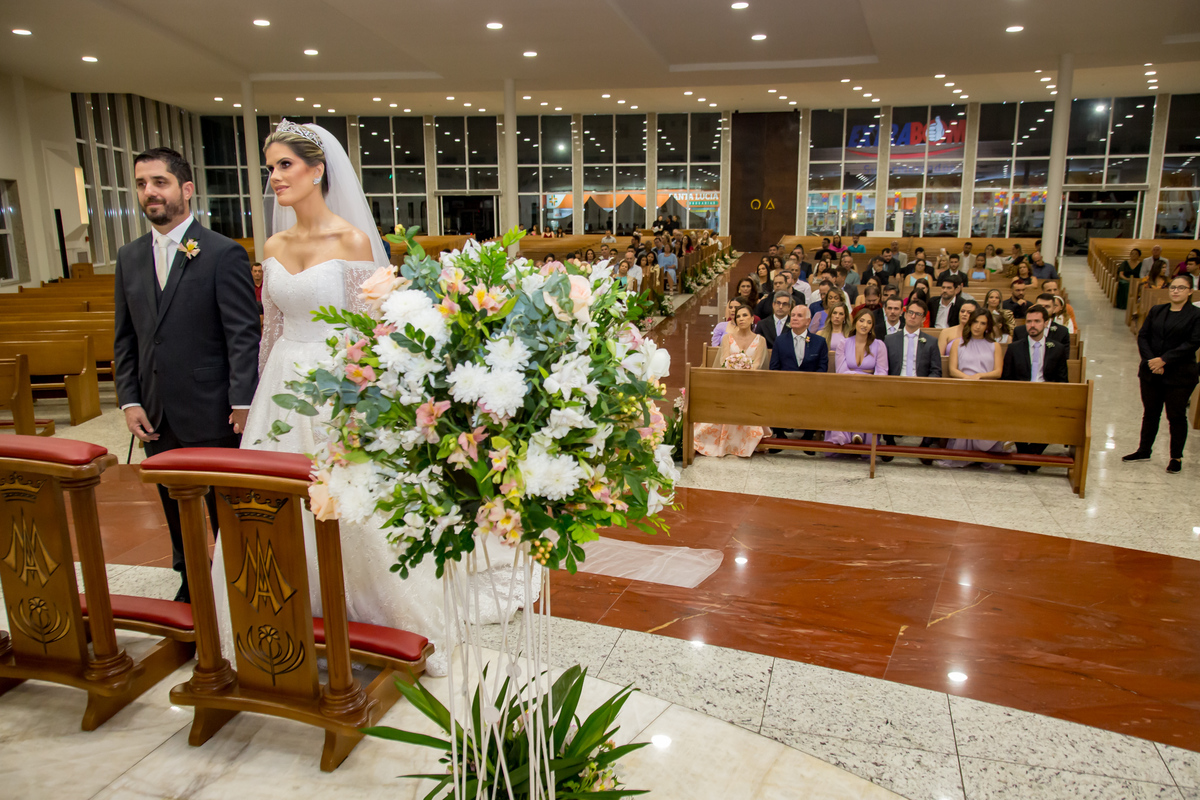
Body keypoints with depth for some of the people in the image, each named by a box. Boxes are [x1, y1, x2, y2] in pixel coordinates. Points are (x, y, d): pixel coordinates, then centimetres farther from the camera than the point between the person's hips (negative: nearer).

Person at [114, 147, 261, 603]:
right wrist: (129, 401, 3)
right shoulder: (129, 258, 10)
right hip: (156, 417, 6)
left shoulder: (224, 254, -9)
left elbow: (244, 335, -12)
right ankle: (190, 584, 35)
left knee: (225, 512, 8)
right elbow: (124, 338, 12)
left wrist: (243, 404, -17)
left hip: (212, 414, -6)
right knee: (176, 513, 18)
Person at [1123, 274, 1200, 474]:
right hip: (1151, 372, 4)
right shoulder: (1156, 311, 8)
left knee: (1176, 416, 3)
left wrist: (1164, 360, -19)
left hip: (1180, 375, -4)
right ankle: (1144, 450, 25)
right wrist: (1151, 360, -12)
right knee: (1150, 412, 14)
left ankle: (1176, 457, 14)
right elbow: (1142, 336, 3)